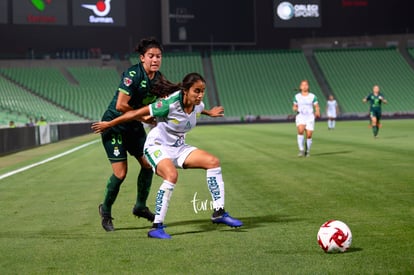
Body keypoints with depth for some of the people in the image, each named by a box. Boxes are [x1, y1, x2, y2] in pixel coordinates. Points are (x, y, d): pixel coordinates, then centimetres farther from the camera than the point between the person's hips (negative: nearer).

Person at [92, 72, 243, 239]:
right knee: (172, 175, -35)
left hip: (178, 147, 8)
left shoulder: (198, 105, -7)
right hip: (157, 146, -7)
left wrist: (209, 113, 36)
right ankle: (156, 227, -25)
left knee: (213, 162, -8)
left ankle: (218, 213, 0)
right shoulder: (170, 104, -28)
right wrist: (109, 124, -13)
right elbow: (136, 113, -20)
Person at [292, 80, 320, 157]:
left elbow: (317, 107, 5)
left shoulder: (312, 96, 2)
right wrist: (294, 109, -7)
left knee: (309, 135, -5)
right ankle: (301, 150, -22)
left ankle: (307, 151, 18)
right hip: (300, 117, 0)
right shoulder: (297, 96, 7)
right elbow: (294, 106, 17)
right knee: (300, 131, -27)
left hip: (310, 118, 0)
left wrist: (317, 112, -17)